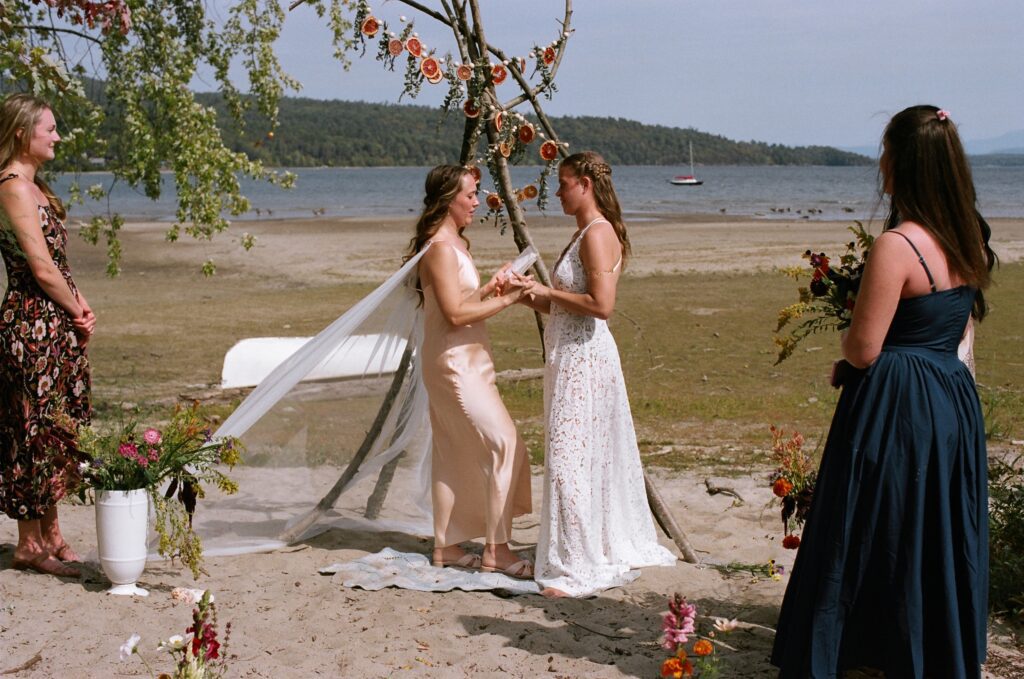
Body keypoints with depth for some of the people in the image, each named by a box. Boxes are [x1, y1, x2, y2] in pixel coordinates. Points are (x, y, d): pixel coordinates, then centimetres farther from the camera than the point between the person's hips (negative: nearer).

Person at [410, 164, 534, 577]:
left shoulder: (454, 244, 15)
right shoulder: (440, 248, -17)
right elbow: (455, 314, -22)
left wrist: (490, 287, 4)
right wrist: (505, 300, -18)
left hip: (465, 362, 10)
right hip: (455, 363, -10)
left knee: (454, 455, 12)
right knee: (504, 446, -11)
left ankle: (446, 547, 19)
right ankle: (496, 551, -8)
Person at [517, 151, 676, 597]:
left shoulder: (598, 233, -14)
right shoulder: (584, 233, 16)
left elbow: (601, 304, -24)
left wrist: (548, 292, -14)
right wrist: (535, 298, 8)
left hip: (584, 357, -10)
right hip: (572, 356, 10)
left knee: (570, 458, -8)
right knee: (596, 458, 16)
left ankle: (580, 569, -3)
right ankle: (615, 551, 27)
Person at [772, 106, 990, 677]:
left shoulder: (898, 245, -19)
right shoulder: (969, 243, 5)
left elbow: (863, 350, -18)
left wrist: (846, 339, 3)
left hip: (896, 410, -7)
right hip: (956, 400, 8)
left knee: (872, 542, 2)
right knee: (945, 545, 16)